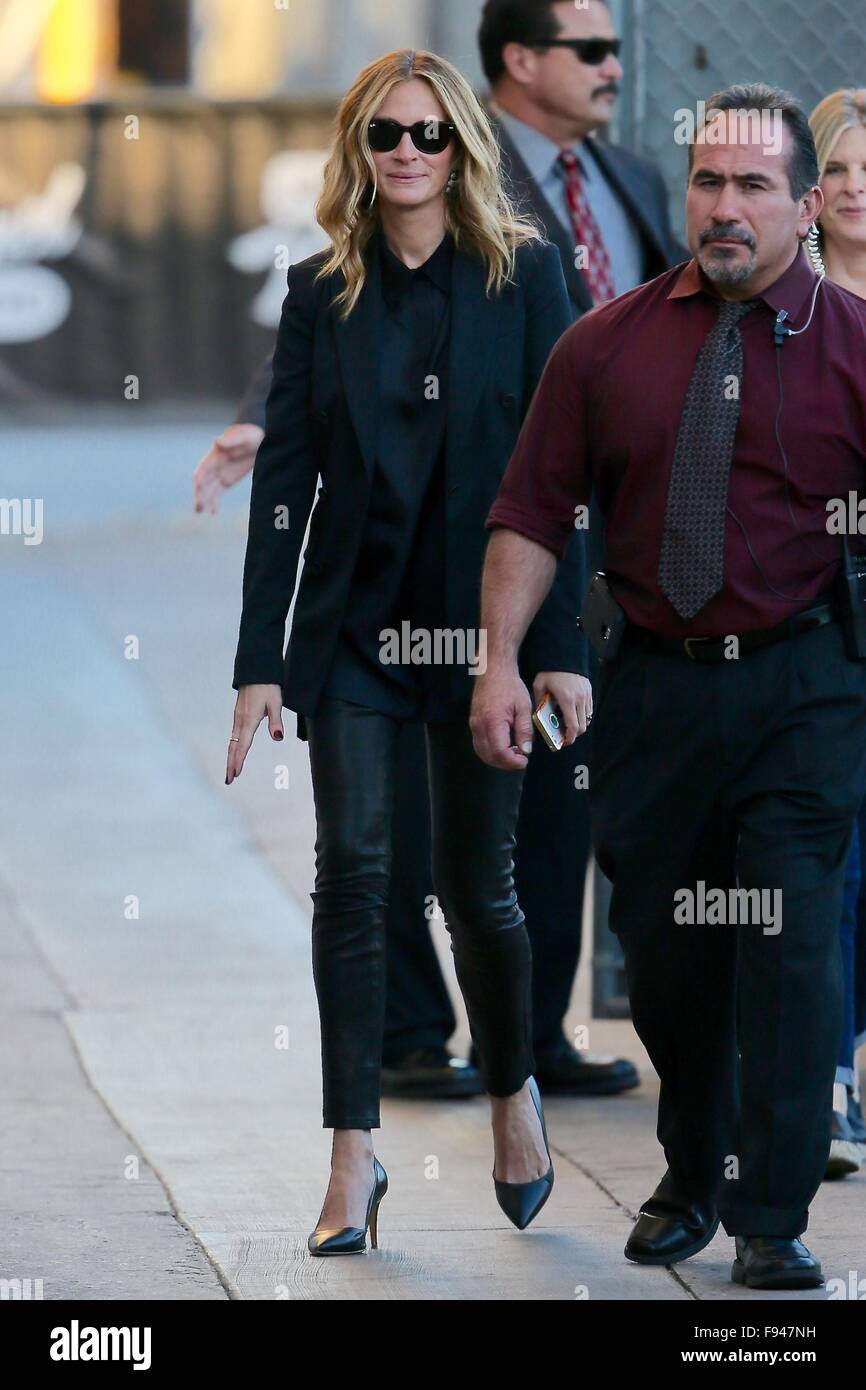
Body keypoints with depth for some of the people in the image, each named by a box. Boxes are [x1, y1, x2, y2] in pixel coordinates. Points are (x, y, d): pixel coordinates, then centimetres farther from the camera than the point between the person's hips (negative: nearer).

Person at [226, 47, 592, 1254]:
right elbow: (283, 477, 2)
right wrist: (260, 659, -3)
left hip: (481, 614, -1)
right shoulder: (322, 291, 4)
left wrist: (562, 644, -9)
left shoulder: (524, 275, -1)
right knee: (352, 871, -7)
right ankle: (355, 1152, -4)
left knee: (475, 882, 5)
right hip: (353, 619, 1)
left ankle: (512, 1089, 31)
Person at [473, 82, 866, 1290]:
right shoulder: (607, 346, 4)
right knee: (661, 952, 12)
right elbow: (533, 512, 6)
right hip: (652, 682, 3)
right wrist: (501, 659, -3)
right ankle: (690, 1182, 31)